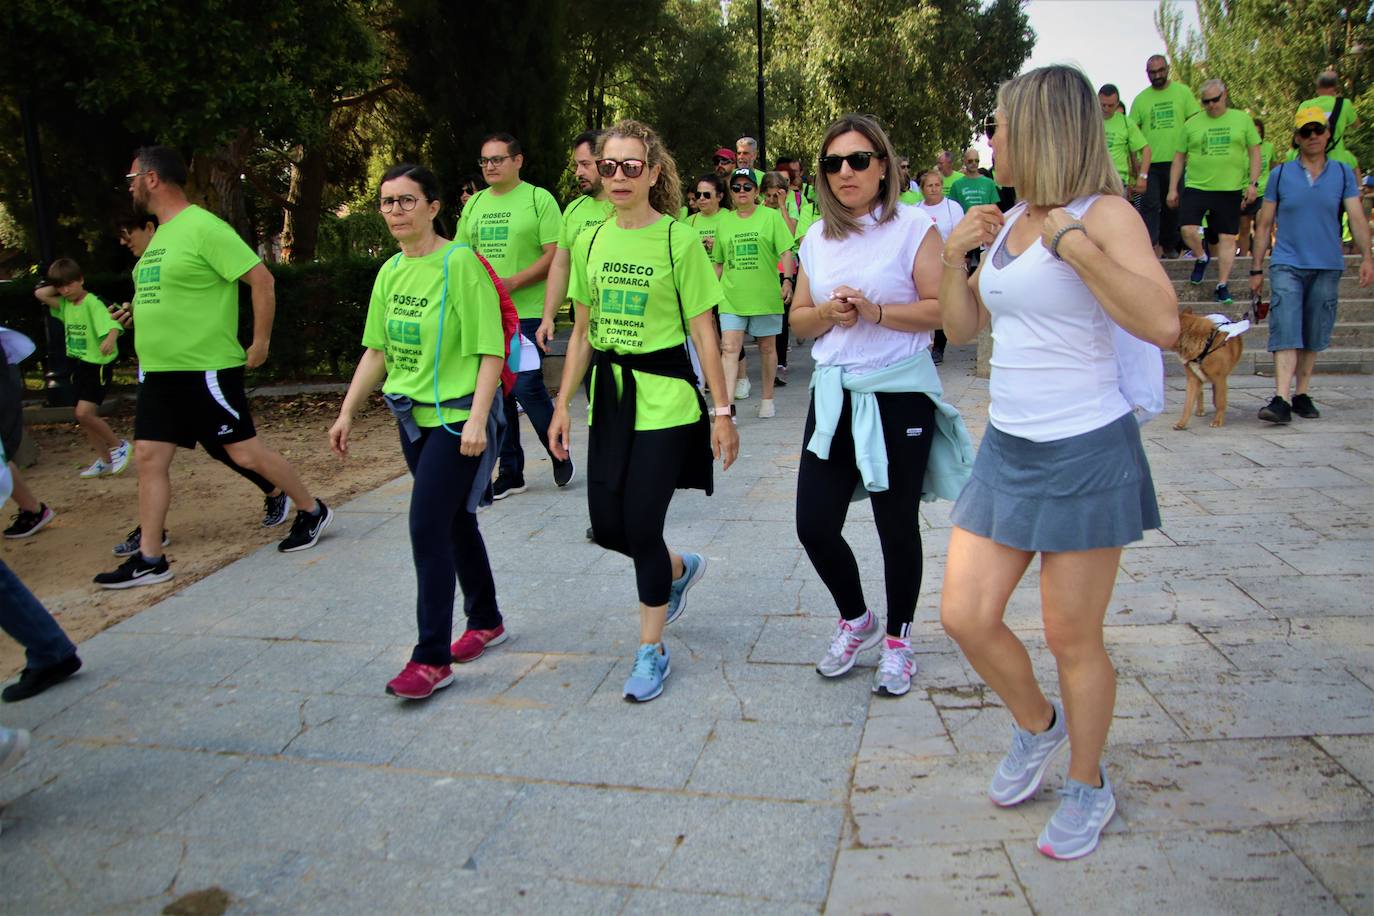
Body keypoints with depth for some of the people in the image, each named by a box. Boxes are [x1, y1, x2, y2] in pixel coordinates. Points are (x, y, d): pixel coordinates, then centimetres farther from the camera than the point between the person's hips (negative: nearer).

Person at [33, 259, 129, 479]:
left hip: (97, 365, -9)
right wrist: (58, 287, 6)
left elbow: (112, 325, -31)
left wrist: (111, 339, -51)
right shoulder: (65, 305, 8)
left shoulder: (92, 303, -16)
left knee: (84, 413, -19)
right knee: (84, 417, 10)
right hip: (79, 364, 9)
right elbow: (39, 294, 15)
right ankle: (104, 461, 19)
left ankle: (119, 445, 0)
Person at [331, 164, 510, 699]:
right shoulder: (390, 272, 9)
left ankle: (432, 658, -2)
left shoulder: (459, 263, -14)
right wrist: (347, 412, 12)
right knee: (454, 521, 17)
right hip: (415, 416, 8)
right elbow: (377, 351, 16)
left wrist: (477, 419, -23)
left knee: (428, 527, -11)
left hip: (458, 415, -8)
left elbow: (491, 350, -17)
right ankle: (486, 622, 35)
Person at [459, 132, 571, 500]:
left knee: (527, 387, -10)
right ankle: (510, 473, 18)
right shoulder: (475, 204, 14)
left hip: (526, 312, -6)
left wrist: (512, 283, -18)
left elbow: (555, 254, -10)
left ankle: (560, 454, 15)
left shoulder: (539, 199, -3)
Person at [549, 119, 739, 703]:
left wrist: (722, 412, -9)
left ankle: (652, 650, 15)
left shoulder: (678, 240, -7)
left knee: (642, 526, -5)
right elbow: (583, 331, 11)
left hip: (665, 397, -5)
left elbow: (703, 333, -8)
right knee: (607, 526, 7)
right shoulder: (592, 241, 7)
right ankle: (681, 569, 40)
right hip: (609, 397, 6)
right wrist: (563, 403, 7)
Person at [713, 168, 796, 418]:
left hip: (765, 296, -2)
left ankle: (768, 399, 25)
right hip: (732, 298, 2)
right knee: (729, 348, -9)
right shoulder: (724, 222, 11)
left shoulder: (771, 216, 2)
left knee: (767, 347, 10)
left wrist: (787, 280, -17)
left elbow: (786, 252, -3)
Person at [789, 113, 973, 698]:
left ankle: (897, 639, 27)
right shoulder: (817, 237, 10)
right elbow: (799, 319, 14)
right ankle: (855, 620, 30)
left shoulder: (914, 226, -5)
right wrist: (828, 312, -7)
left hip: (898, 394, -4)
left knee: (896, 527, 6)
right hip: (833, 393, 5)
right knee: (814, 525, 2)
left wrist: (875, 311, -21)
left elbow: (943, 309, -11)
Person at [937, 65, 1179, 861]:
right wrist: (955, 253, 2)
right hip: (1008, 447, 7)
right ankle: (1037, 725, 34)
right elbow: (963, 326, 16)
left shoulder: (1104, 213, -11)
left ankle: (1089, 788, 30)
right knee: (966, 616, 5)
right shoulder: (1009, 221, 10)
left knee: (1073, 637, 5)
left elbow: (1163, 324, -26)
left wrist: (1070, 240, -25)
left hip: (1085, 451, -7)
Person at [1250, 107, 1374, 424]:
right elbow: (1264, 224, 8)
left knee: (1313, 337, 7)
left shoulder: (1343, 173, 8)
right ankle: (1281, 400, -21)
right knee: (1285, 332, -13)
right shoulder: (1280, 174, 6)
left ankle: (1301, 395, 17)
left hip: (1328, 267, 2)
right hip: (1287, 265, -2)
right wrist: (1257, 269, 5)